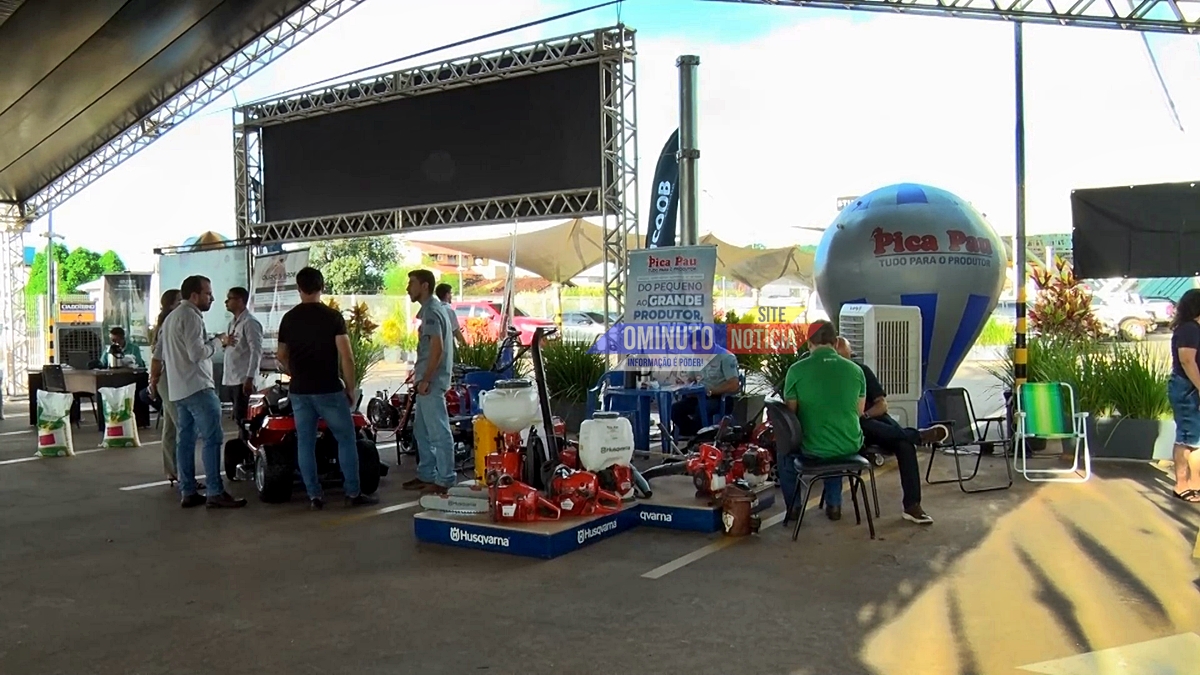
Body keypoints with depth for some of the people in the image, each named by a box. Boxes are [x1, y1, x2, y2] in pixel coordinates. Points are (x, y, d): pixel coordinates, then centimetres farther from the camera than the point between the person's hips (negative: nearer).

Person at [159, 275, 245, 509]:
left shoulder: (171, 317, 21)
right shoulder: (190, 316, -12)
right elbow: (197, 353, -20)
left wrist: (212, 341, 16)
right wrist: (218, 341, -6)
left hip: (178, 389, 11)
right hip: (197, 387, -11)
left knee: (185, 439, 9)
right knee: (212, 438, -10)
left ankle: (188, 493, 10)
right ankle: (215, 493, -12)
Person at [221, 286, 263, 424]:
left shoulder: (250, 322, -9)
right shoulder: (233, 323, 19)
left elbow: (256, 351, -15)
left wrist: (249, 378, -21)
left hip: (243, 380, -9)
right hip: (231, 380, 9)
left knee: (242, 419, -10)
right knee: (237, 418, 9)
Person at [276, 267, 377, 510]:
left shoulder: (289, 318, 5)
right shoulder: (333, 316, -8)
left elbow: (281, 356, 15)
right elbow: (346, 356, -12)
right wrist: (351, 387, -2)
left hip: (299, 391, 4)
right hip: (328, 390, -4)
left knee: (305, 443, 8)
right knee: (346, 439, 6)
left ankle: (314, 496, 10)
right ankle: (353, 493, 6)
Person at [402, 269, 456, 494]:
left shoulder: (431, 311, -15)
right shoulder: (430, 309, 17)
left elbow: (437, 348, -23)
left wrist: (425, 379, -20)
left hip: (431, 382, -11)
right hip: (428, 380, 11)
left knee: (439, 432, -5)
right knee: (422, 431, 16)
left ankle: (444, 480, 0)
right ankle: (426, 475, 25)